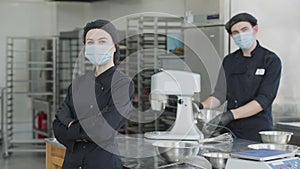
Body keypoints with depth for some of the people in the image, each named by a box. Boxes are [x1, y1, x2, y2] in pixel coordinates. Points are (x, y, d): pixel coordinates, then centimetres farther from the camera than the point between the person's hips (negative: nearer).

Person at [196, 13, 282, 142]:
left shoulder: (271, 60, -6)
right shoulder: (229, 61, 10)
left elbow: (264, 100, -15)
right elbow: (220, 95, 7)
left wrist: (231, 115, -25)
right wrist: (202, 106, -13)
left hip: (257, 132, -4)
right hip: (230, 131, 4)